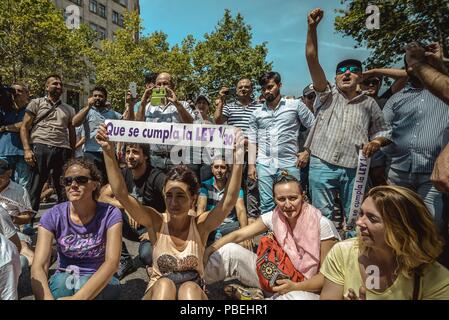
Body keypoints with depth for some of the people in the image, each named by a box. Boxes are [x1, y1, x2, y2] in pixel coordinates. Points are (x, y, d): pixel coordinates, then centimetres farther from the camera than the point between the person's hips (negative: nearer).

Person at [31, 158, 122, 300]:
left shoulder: (110, 214, -17)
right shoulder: (52, 216, -11)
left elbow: (112, 262, -26)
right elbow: (38, 267, -20)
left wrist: (78, 297, -40)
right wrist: (47, 298, -40)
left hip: (100, 281, -1)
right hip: (63, 279, 1)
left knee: (83, 283, -32)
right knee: (61, 279, -31)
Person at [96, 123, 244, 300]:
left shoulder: (200, 225, -10)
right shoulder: (156, 222, -9)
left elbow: (230, 200, -25)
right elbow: (121, 194, -18)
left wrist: (238, 161, -36)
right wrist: (109, 152, -27)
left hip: (193, 291, 0)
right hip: (158, 291, 1)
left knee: (189, 288, -34)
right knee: (164, 284, -33)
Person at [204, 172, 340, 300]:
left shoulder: (322, 225, -21)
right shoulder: (274, 217, -9)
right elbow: (238, 235, -10)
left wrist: (296, 286, -28)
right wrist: (207, 251, -22)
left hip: (306, 287, -3)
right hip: (277, 276, 4)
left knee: (297, 297, -42)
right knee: (230, 250, -13)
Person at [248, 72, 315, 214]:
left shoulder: (296, 105, 4)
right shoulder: (257, 113, 12)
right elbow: (252, 140, 12)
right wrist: (251, 164, 4)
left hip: (289, 165, -2)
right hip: (264, 165, 2)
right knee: (267, 205, 5)